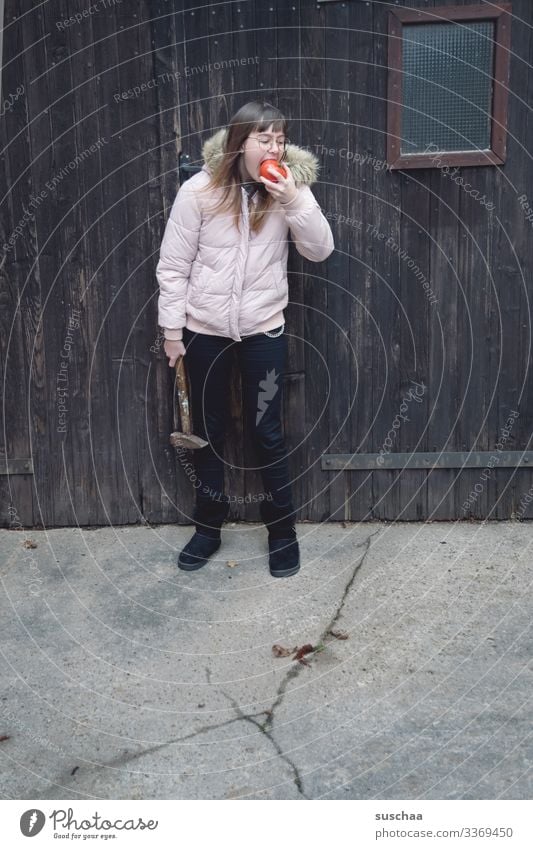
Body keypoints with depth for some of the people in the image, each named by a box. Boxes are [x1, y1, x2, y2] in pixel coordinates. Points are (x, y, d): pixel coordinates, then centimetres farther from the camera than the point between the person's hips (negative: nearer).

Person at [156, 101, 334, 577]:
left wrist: (295, 199, -22)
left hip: (264, 330, 0)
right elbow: (173, 265, -4)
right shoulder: (199, 190, -8)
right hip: (204, 330, 0)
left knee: (267, 432, 4)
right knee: (208, 431, 12)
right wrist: (172, 328, -4)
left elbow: (321, 250, -9)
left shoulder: (289, 189, -2)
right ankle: (209, 527, 30)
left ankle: (283, 531, 21)